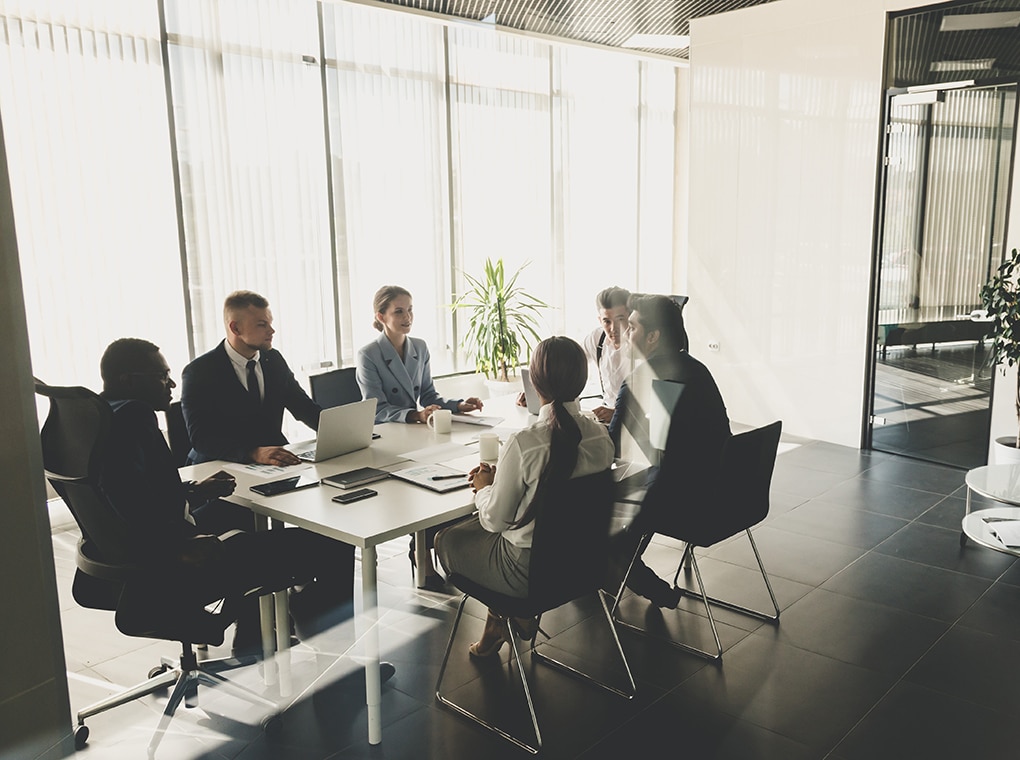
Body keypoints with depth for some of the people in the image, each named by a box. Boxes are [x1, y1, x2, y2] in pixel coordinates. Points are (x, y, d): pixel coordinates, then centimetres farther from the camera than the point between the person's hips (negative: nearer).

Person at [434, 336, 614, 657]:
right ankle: (496, 626, 33)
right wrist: (501, 476, 11)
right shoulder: (601, 435, -10)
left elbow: (495, 520, -16)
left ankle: (516, 616, 25)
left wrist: (485, 487, 5)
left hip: (529, 570, -7)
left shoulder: (523, 444, -29)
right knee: (476, 524, 31)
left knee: (446, 540, 21)